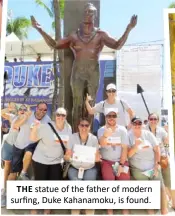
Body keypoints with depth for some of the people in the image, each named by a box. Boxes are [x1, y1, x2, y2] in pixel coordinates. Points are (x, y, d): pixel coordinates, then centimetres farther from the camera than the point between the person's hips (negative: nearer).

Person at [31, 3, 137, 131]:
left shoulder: (100, 34, 5)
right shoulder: (74, 35, 8)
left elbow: (117, 46, -5)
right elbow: (54, 45, 9)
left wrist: (129, 29, -15)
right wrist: (40, 29, 4)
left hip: (93, 72, 0)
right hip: (78, 72, 0)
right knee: (77, 104, 0)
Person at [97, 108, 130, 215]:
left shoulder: (122, 130, 1)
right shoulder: (101, 130, -3)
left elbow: (125, 148, -2)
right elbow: (102, 144, -23)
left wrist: (121, 165, -9)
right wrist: (106, 135, -45)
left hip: (121, 160, 1)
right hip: (107, 161, -1)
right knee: (109, 179, -24)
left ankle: (125, 210, 2)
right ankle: (110, 210, -7)